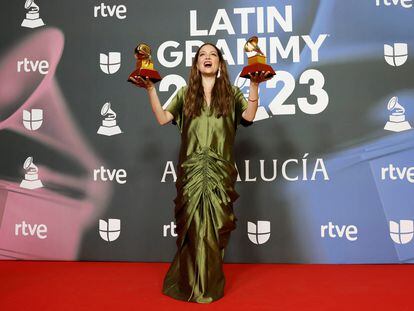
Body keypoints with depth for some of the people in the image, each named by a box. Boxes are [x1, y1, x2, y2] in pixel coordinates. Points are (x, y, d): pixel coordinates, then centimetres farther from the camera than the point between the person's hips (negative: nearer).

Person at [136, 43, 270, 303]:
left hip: (220, 171, 0)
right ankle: (190, 283, 18)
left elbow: (249, 116, -4)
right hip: (191, 170, 1)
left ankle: (209, 285, 19)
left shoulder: (231, 93, 11)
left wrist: (255, 85, -11)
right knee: (193, 225, 1)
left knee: (214, 227, 0)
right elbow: (162, 118, 5)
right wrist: (151, 89, 0)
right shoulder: (185, 94, 14)